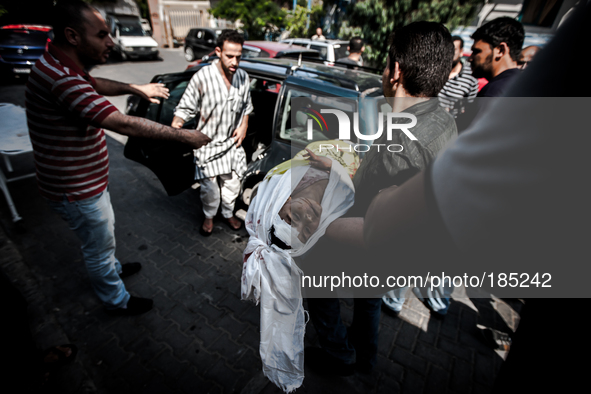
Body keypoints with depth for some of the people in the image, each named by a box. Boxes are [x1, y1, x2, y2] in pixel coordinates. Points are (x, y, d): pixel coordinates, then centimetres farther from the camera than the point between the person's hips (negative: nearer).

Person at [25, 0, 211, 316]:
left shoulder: (64, 66, 1)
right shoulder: (59, 77, -33)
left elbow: (96, 84, 23)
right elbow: (123, 124, -39)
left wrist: (136, 88, 14)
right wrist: (185, 136, -34)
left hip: (88, 181, 10)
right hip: (76, 191, -10)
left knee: (104, 233, 31)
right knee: (100, 245, 12)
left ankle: (112, 267, 58)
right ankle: (117, 302, 36)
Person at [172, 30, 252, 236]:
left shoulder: (243, 76, -3)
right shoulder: (202, 77, -19)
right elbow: (186, 108, -13)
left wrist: (243, 126, -2)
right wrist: (175, 125, -31)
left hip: (232, 143, 4)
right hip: (208, 144, -4)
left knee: (232, 184, 15)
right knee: (209, 188, 5)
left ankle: (228, 213, 42)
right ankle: (209, 216, 34)